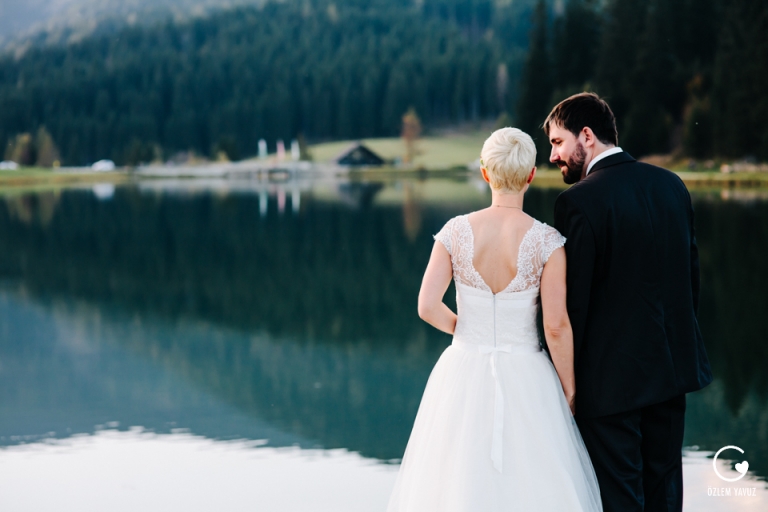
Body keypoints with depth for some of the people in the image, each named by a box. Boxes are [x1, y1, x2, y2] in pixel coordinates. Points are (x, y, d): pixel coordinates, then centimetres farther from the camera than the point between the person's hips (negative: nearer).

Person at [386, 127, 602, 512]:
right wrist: (569, 389, -1)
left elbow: (428, 307, -8)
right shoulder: (546, 241, -11)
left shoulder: (456, 231, -6)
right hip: (526, 378, -2)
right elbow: (557, 325, -12)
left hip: (465, 376, 2)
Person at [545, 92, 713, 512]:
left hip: (611, 376, -7)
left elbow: (573, 299, -15)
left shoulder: (579, 201, -17)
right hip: (672, 366, 7)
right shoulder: (671, 184, 4)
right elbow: (692, 270, 11)